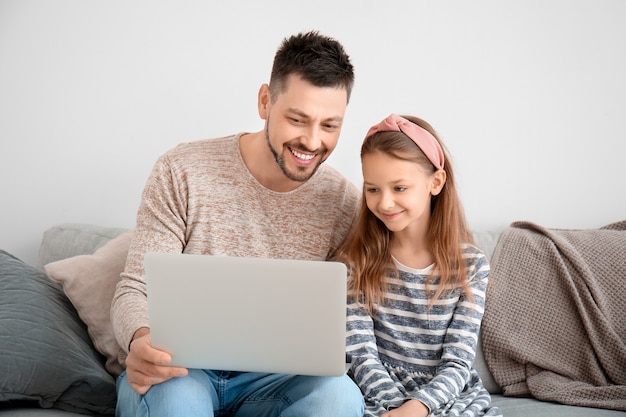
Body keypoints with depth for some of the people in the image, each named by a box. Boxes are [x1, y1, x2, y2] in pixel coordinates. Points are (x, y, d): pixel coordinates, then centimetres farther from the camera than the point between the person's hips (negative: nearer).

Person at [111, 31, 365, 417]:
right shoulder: (182, 172, -6)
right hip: (182, 371, -2)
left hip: (273, 381, 3)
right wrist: (141, 341, -30)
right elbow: (136, 290, -6)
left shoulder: (345, 202, 0)